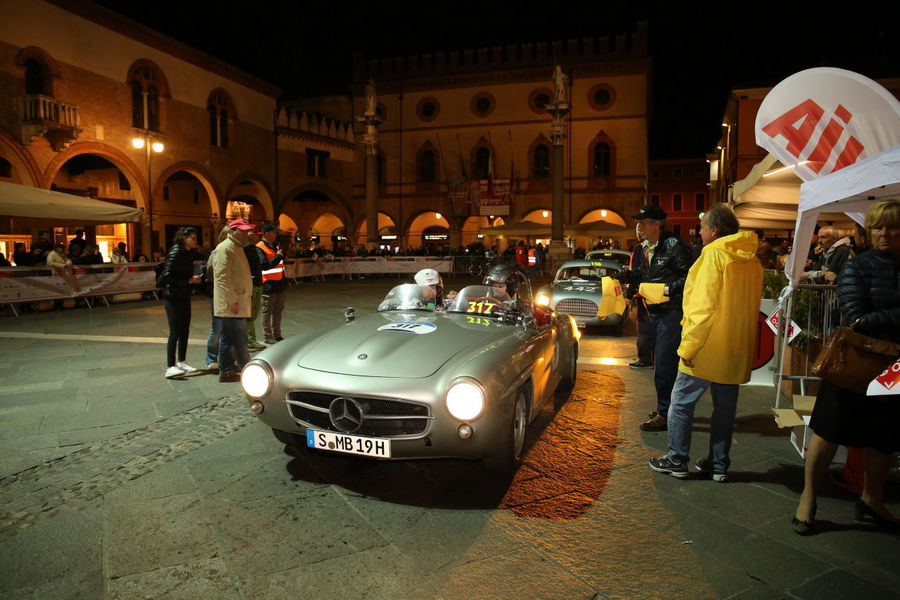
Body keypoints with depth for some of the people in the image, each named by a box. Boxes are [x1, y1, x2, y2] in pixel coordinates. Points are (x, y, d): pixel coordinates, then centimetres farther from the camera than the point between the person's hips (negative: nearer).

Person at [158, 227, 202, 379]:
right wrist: (188, 281, -20)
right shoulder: (175, 253, -15)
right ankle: (170, 367, -9)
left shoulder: (189, 253, 11)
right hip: (173, 298, -8)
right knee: (175, 332, -10)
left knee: (185, 330, 12)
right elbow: (167, 277, -21)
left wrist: (194, 279, 1)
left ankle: (181, 361, 24)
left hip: (184, 297, 8)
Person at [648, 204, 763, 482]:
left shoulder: (714, 254, -14)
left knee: (681, 403, 5)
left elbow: (704, 306, -20)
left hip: (707, 347, -8)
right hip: (736, 351, 8)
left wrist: (688, 346, -16)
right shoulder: (752, 261, 10)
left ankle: (677, 460, 12)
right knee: (725, 407, 14)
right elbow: (749, 307, 16)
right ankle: (719, 464, 23)